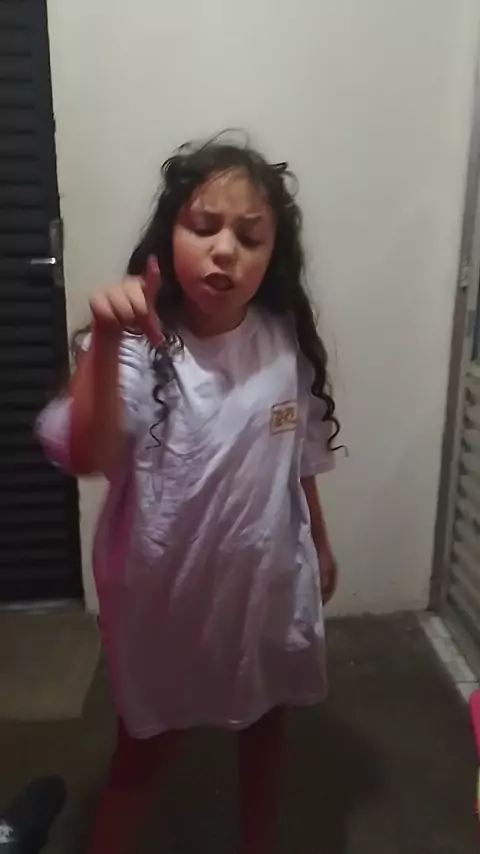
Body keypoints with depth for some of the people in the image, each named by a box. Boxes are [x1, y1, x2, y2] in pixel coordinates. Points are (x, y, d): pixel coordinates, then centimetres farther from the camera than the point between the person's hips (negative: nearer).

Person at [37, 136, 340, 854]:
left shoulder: (289, 343, -9)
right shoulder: (137, 348, -21)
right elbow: (85, 458, -37)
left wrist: (319, 545, 14)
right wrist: (105, 342, -50)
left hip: (266, 580, 4)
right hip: (164, 591, -3)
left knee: (263, 724, 26)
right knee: (145, 749, 18)